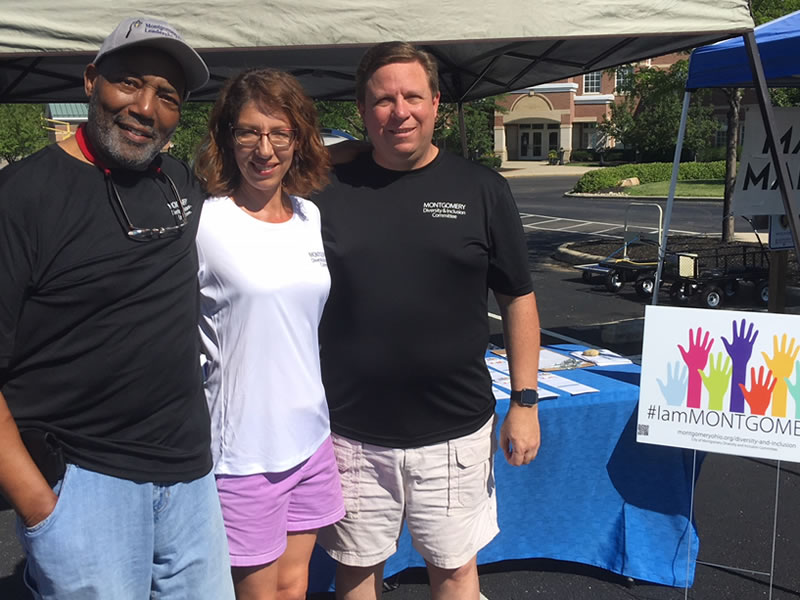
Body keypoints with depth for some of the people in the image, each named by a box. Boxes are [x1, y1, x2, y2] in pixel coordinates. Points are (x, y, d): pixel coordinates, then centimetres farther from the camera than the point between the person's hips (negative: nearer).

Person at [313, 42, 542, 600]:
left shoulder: (482, 190, -1)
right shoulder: (330, 191, 0)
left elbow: (518, 299, 4)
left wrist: (525, 400, 0)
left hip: (455, 431, 0)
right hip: (352, 434, 1)